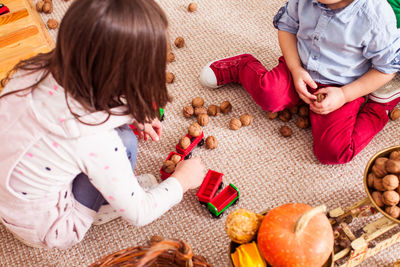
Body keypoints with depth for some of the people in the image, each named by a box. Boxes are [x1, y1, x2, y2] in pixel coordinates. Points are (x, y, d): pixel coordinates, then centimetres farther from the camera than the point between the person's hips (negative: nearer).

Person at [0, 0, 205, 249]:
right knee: (124, 141, -14)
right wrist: (183, 179, -3)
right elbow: (138, 214, -19)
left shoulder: (38, 69, -19)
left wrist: (132, 115, 3)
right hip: (42, 230, -6)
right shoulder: (96, 144, -36)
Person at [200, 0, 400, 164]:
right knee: (268, 94, -29)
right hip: (300, 70, 3)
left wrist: (344, 95, -19)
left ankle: (378, 108, 9)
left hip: (341, 89, -2)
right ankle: (241, 67, 7)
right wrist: (296, 70, -8)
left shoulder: (377, 17, -25)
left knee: (333, 152, -17)